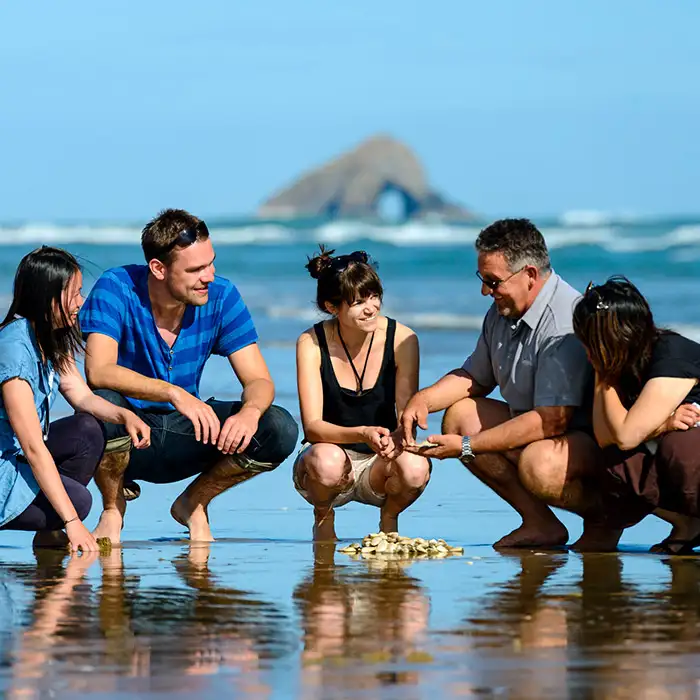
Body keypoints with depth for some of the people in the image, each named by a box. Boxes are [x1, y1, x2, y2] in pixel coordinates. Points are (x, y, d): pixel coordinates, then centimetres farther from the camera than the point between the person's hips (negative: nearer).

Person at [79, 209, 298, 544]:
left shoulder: (221, 296, -8)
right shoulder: (116, 288, -19)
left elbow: (259, 381, -8)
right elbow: (99, 371, -33)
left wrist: (250, 412, -34)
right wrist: (175, 393, -47)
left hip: (182, 438, 3)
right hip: (127, 437, -3)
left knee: (280, 431, -19)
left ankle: (193, 504, 7)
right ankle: (112, 508, -6)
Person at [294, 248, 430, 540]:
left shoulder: (401, 339, -9)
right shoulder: (311, 343, -11)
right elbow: (312, 427, -19)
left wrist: (394, 439, -36)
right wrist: (364, 434, -38)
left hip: (380, 465, 1)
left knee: (415, 468, -32)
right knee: (328, 461, -36)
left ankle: (388, 520, 3)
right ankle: (322, 518, -1)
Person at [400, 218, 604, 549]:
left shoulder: (566, 323, -25)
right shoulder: (502, 311, 5)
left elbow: (552, 421, -30)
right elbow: (475, 377, 22)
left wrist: (467, 446, -27)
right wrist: (423, 399, 0)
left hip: (591, 438, -10)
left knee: (538, 464, -37)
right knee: (460, 414, 1)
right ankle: (540, 523, -1)